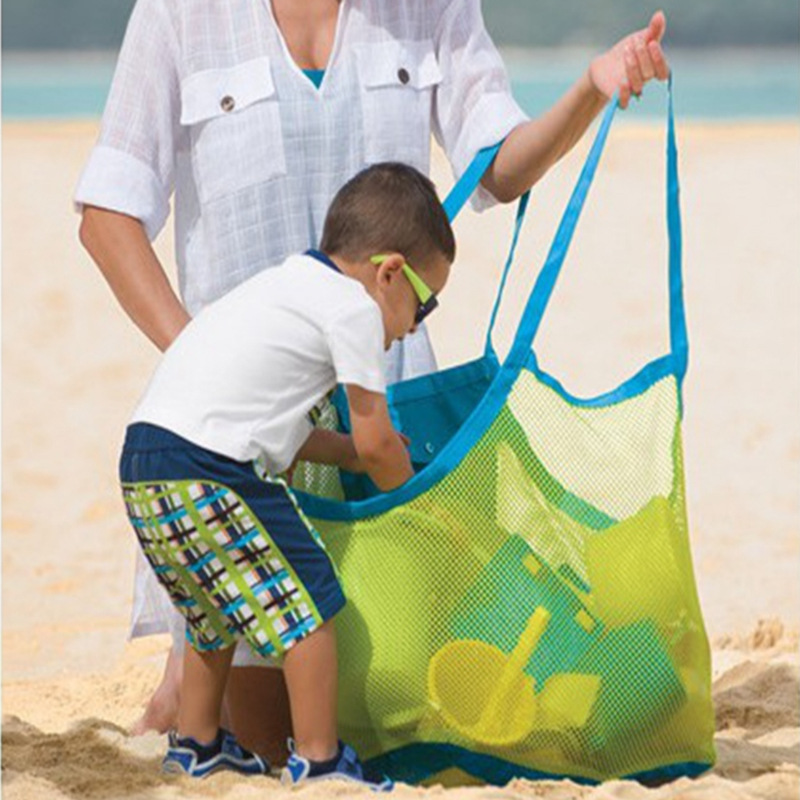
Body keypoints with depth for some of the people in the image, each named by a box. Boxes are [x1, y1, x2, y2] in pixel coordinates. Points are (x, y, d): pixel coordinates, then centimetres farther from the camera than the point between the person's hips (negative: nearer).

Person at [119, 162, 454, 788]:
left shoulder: (288, 286, 25)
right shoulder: (354, 307, -4)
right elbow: (377, 441, 0)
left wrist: (349, 452, 32)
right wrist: (408, 491, 18)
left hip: (144, 465, 10)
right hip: (207, 471, -10)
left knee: (218, 607, 27)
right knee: (307, 602, -2)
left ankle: (197, 743, 38)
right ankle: (318, 759, 1)